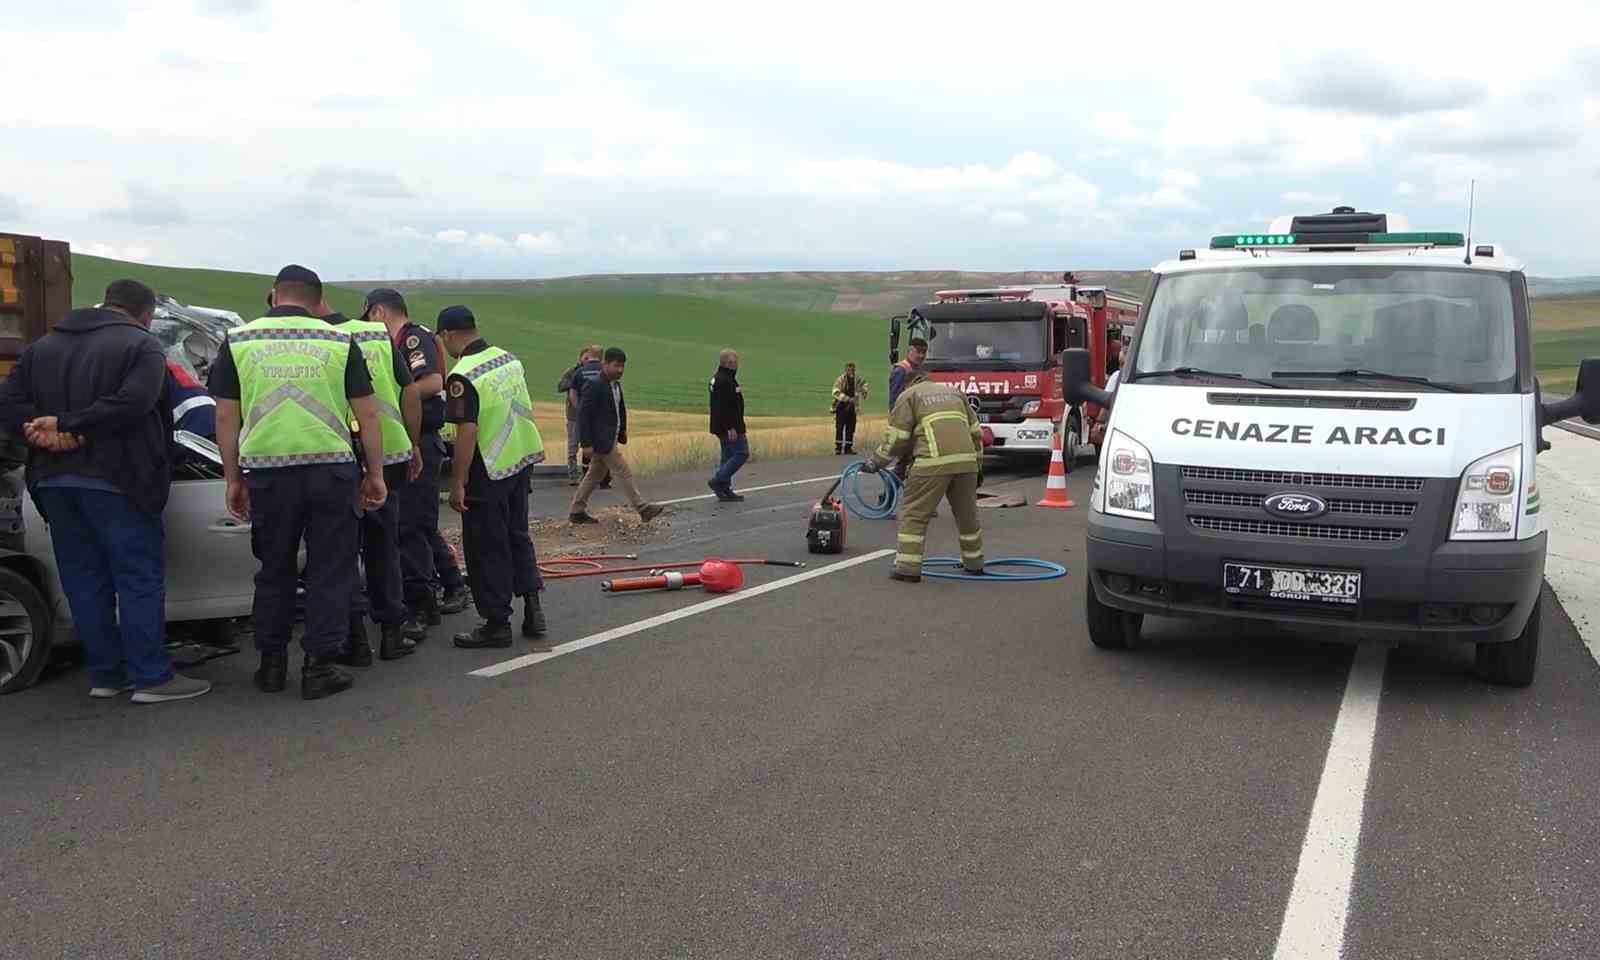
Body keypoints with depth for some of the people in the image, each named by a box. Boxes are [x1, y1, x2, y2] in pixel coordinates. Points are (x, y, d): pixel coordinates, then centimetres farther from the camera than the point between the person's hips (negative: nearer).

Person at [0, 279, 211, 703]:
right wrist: (70, 426, -16)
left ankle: (105, 674, 17)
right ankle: (151, 677, -2)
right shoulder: (141, 344, -4)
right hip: (114, 479, -6)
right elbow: (133, 402, -21)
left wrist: (43, 430, -10)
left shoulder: (42, 346, 17)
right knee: (140, 578, -1)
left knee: (84, 579, 12)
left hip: (53, 478, 6)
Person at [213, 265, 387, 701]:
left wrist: (233, 478, 12)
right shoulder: (339, 342, 4)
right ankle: (319, 667, 7)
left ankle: (272, 665, 22)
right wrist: (376, 475, 8)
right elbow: (367, 414, 2)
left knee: (275, 570, 15)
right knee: (330, 570, 8)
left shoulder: (238, 341, 6)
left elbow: (226, 416, 5)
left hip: (267, 472, 1)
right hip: (331, 469, -1)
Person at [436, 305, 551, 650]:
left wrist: (458, 483, -18)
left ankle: (497, 624, 10)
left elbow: (467, 432, -22)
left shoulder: (463, 377, -19)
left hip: (488, 471, -8)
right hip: (522, 460, 8)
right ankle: (533, 609, 18)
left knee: (487, 550, 3)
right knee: (518, 537, 19)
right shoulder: (509, 359, 6)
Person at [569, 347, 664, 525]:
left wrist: (622, 432, 15)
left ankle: (576, 512, 21)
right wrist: (586, 443, -20)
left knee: (595, 475, 14)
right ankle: (642, 509, -3)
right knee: (623, 472, -7)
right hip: (601, 439, -10)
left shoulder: (616, 385, 11)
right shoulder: (595, 385, -17)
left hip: (611, 438, 10)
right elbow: (584, 414, -18)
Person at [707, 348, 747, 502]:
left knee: (729, 456, 13)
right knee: (741, 453, -8)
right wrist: (730, 428, -26)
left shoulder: (717, 378, 15)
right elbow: (724, 407, -25)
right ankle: (718, 480, -9)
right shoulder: (725, 381, -19)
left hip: (723, 427, 11)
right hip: (729, 427, -11)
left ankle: (725, 490, 14)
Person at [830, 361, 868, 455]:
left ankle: (848, 448, 14)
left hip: (851, 407, 5)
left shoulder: (857, 379, 5)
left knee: (851, 428, 6)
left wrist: (864, 391, 6)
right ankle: (838, 448, -8)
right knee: (839, 428, -10)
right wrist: (848, 399, -31)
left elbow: (864, 384, 27)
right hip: (841, 406, -5)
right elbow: (836, 392, -24)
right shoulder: (840, 379, -12)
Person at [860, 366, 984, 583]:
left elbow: (896, 437, 4)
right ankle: (974, 563, 32)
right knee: (967, 513, 20)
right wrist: (978, 466, 30)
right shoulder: (955, 392, 28)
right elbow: (975, 432, 25)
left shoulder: (908, 396, 13)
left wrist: (876, 462, 15)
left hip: (934, 463, -5)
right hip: (966, 460, 5)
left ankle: (908, 568, -2)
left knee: (914, 513, 2)